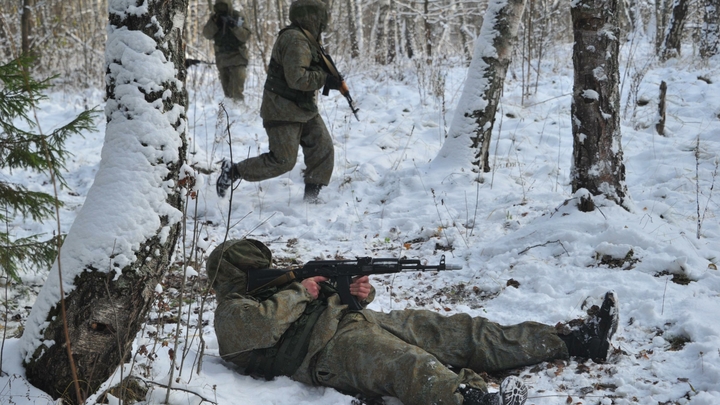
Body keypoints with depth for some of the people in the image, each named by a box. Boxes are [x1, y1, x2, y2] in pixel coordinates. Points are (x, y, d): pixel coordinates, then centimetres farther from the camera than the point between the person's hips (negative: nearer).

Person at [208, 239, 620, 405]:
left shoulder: (278, 284, 32)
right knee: (404, 362, -42)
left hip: (360, 321, 9)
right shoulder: (231, 312, 7)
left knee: (461, 331, -3)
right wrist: (300, 292, -3)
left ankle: (578, 338, -7)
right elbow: (262, 325, -17)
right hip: (329, 351, -9)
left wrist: (359, 293, 8)